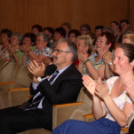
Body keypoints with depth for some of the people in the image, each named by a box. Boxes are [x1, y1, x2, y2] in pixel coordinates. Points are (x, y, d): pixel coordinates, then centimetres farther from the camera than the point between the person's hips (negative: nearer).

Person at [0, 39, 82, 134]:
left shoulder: (74, 77, -12)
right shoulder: (51, 69, 13)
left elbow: (55, 99, -22)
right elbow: (33, 92, 17)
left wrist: (40, 77, -21)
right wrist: (36, 81, -6)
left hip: (46, 115, -9)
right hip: (33, 106, 9)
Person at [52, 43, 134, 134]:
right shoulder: (111, 81, 13)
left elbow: (123, 122, -14)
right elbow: (99, 116, 10)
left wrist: (106, 97, -22)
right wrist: (95, 95, -8)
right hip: (101, 124, 6)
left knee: (69, 125, -28)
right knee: (68, 125, -26)